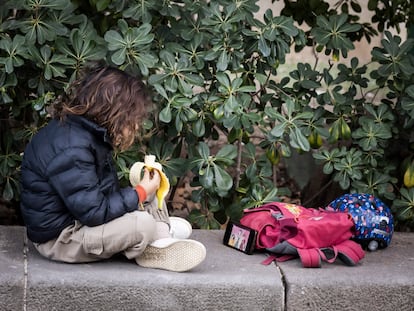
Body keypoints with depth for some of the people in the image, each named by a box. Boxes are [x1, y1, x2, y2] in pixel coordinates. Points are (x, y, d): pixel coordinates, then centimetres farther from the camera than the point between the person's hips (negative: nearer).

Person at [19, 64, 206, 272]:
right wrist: (140, 193, -18)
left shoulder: (90, 133, 3)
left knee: (149, 193, 10)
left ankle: (161, 241, -6)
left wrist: (144, 189, -4)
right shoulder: (71, 150, -29)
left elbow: (102, 191, 9)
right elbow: (94, 212, -29)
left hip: (80, 217, 11)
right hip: (60, 237, -11)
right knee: (142, 224, -26)